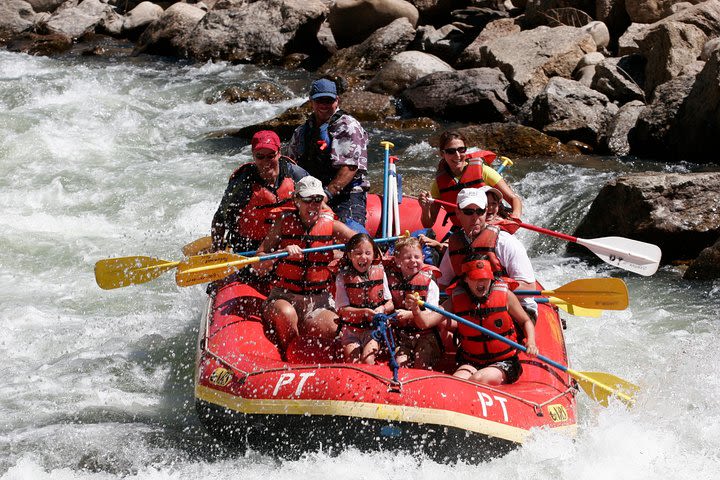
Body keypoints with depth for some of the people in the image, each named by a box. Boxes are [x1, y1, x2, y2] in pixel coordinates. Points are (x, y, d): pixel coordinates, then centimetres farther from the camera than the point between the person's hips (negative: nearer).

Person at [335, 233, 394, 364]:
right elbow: (342, 309, -9)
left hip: (374, 328, 1)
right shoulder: (343, 277, -4)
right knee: (353, 362, -17)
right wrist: (364, 312, -22)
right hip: (350, 328, -1)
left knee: (367, 360, -20)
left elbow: (390, 304, 4)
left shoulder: (379, 273, 2)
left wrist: (383, 308, -19)